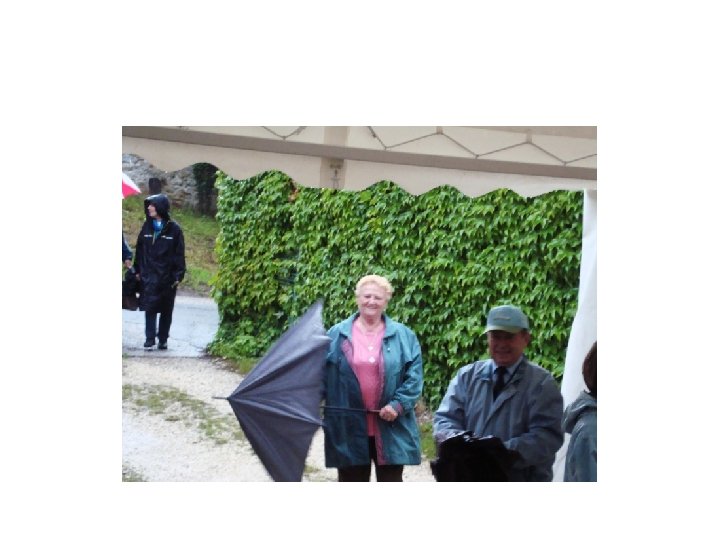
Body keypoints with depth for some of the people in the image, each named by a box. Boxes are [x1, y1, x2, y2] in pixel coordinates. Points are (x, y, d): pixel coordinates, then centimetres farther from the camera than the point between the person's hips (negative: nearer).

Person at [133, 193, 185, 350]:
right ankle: (150, 339, -4)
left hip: (167, 277, -2)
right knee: (150, 308, -6)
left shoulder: (174, 229, -4)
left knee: (166, 310, 7)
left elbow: (179, 254, -3)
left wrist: (178, 275, -7)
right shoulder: (147, 227, 5)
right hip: (149, 276, 2)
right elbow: (139, 249, 9)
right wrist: (138, 270, 5)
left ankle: (163, 339, 16)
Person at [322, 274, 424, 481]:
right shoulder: (336, 335, 5)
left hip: (390, 429, 0)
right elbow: (322, 377, 3)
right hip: (349, 429, 0)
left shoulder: (403, 336, 4)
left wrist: (398, 405, -14)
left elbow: (414, 377, -1)